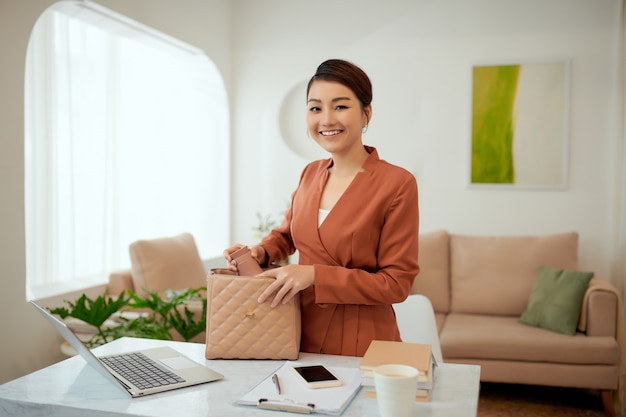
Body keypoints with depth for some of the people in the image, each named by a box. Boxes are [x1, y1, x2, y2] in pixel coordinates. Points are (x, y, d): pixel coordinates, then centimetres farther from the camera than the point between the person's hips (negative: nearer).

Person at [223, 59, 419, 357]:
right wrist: (260, 252, -2)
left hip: (361, 346, -5)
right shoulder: (310, 174, 3)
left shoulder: (397, 183, -15)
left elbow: (396, 283, -14)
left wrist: (314, 275, -21)